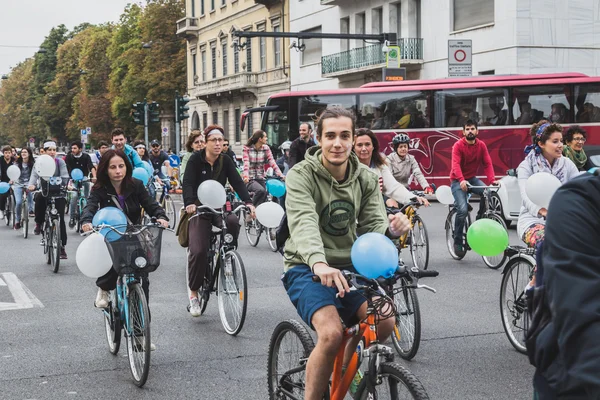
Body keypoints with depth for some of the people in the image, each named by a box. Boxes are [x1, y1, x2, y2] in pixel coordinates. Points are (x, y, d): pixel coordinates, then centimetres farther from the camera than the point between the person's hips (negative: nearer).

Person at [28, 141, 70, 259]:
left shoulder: (60, 162, -2)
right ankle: (39, 223, -6)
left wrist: (68, 184, -28)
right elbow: (34, 175, -10)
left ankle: (62, 247, 5)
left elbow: (65, 176, -9)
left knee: (60, 219, -5)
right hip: (45, 192, 1)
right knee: (39, 198, -34)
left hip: (59, 193, 0)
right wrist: (32, 185, -30)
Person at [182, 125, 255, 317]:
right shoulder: (196, 160, -9)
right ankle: (193, 293, -1)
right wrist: (189, 203, -39)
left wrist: (248, 202, -25)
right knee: (198, 251, -18)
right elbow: (188, 183, -20)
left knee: (233, 222, -32)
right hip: (199, 209, -3)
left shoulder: (226, 161, 0)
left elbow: (237, 182, -9)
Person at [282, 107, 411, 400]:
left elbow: (373, 226, -3)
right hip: (307, 269, -4)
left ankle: (346, 370, 9)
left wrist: (391, 230, -29)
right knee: (331, 333, -29)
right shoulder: (301, 176, -13)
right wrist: (319, 263, -49)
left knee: (384, 321, -20)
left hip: (349, 267, 5)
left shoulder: (366, 179, 3)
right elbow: (304, 224, -30)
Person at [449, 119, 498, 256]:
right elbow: (456, 164, -27)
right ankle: (457, 242, -5)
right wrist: (462, 180, -44)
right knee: (463, 209, -21)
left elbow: (487, 164, -6)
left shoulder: (481, 145, -1)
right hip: (458, 181, -4)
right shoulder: (458, 145, -14)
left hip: (472, 178, 4)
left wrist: (492, 180, -24)